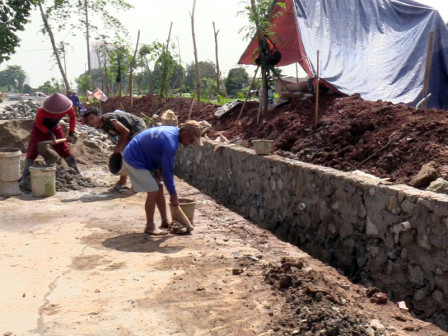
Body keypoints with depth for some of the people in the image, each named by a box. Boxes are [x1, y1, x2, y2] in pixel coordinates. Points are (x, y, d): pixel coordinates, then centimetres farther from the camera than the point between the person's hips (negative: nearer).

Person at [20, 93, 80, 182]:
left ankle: (76, 172, 14)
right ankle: (25, 176, 0)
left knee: (64, 149, 3)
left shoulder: (67, 106, -28)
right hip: (40, 128, -3)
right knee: (33, 151, -8)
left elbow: (73, 117, -6)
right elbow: (37, 123, -19)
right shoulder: (42, 110, -37)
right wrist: (50, 134, -25)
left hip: (55, 127, 3)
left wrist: (71, 134, -8)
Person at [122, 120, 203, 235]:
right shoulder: (170, 143, -29)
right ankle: (150, 227, 0)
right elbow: (167, 170, -22)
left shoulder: (172, 130, 0)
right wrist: (173, 194, -12)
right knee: (153, 191, -11)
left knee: (159, 188, 11)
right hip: (134, 161, -10)